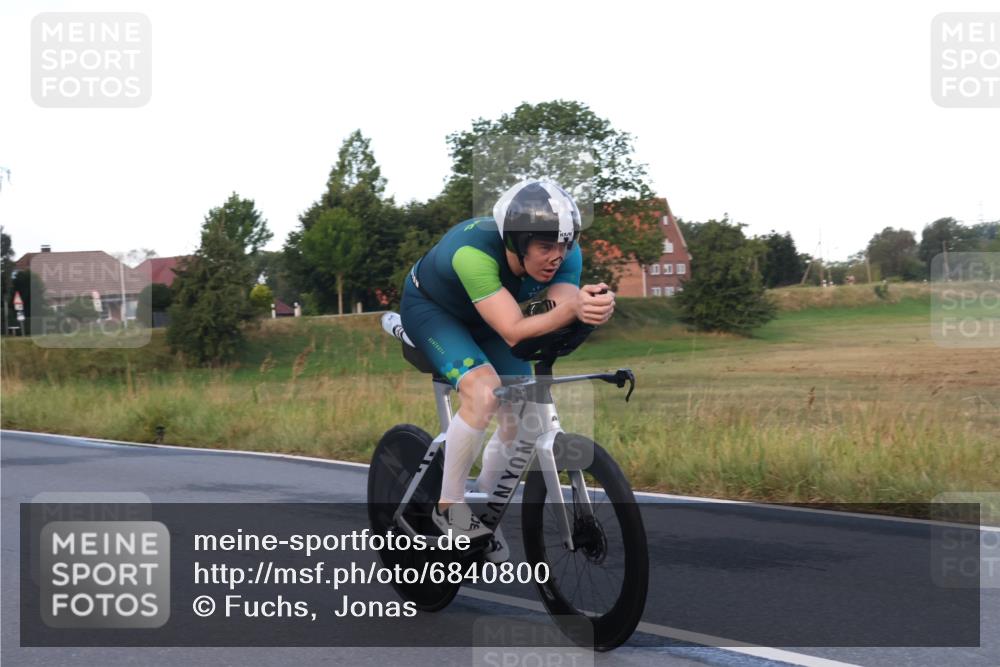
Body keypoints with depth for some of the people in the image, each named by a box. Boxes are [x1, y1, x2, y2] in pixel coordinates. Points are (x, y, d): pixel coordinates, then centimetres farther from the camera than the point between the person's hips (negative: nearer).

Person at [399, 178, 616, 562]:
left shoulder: (566, 254, -26)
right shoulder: (473, 251, -42)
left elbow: (562, 320, -37)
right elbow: (514, 332, -46)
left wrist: (589, 311, -60)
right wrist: (572, 307, -62)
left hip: (482, 317, 6)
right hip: (430, 308, -5)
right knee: (484, 392, -29)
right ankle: (448, 506, -12)